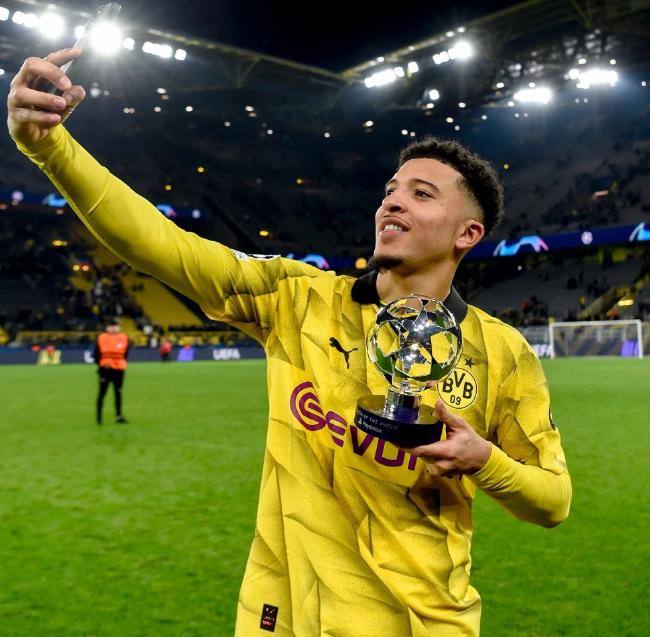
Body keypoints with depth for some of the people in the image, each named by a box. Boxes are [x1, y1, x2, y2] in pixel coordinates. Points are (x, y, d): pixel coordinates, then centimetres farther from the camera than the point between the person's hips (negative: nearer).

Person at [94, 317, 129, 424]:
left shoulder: (124, 338, 2)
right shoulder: (101, 338, -4)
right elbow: (97, 354, 1)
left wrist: (120, 362, 0)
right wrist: (101, 364, -6)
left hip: (119, 369, 2)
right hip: (105, 369, -2)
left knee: (118, 393, 7)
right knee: (102, 393, 2)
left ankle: (119, 416, 14)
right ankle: (99, 417, 11)